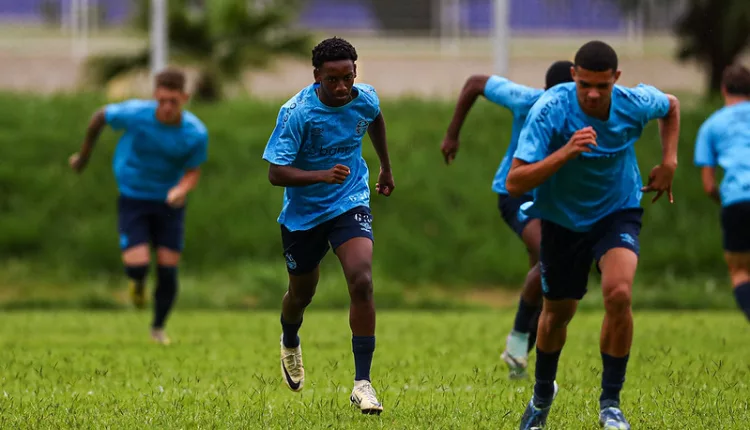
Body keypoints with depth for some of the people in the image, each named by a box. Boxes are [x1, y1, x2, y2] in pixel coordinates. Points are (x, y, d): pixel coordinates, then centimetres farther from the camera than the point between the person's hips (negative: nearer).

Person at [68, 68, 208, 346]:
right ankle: (138, 282, 24)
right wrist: (84, 154, 11)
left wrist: (181, 190, -29)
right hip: (133, 197, -1)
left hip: (169, 201, 1)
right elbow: (101, 116, -2)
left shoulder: (196, 133, -18)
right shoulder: (135, 114, -22)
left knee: (168, 269, 0)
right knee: (137, 265, -17)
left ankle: (158, 328, 26)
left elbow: (193, 172, -5)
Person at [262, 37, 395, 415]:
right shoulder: (296, 113, -24)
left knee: (362, 282, -21)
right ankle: (290, 343, 55)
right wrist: (321, 175, -41)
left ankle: (362, 383, -18)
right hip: (303, 213, -1)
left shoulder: (365, 99, -10)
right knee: (302, 293, 17)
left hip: (350, 204, 1)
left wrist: (386, 169, 28)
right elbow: (275, 172, -26)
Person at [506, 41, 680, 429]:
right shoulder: (550, 111, -28)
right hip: (562, 219, 0)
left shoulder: (635, 104, -19)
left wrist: (669, 161, -2)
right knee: (558, 311, 13)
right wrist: (565, 153, -44)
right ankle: (542, 394, 44)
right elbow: (515, 183, -33)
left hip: (618, 211, 0)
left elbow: (671, 106, 10)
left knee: (619, 293, -25)